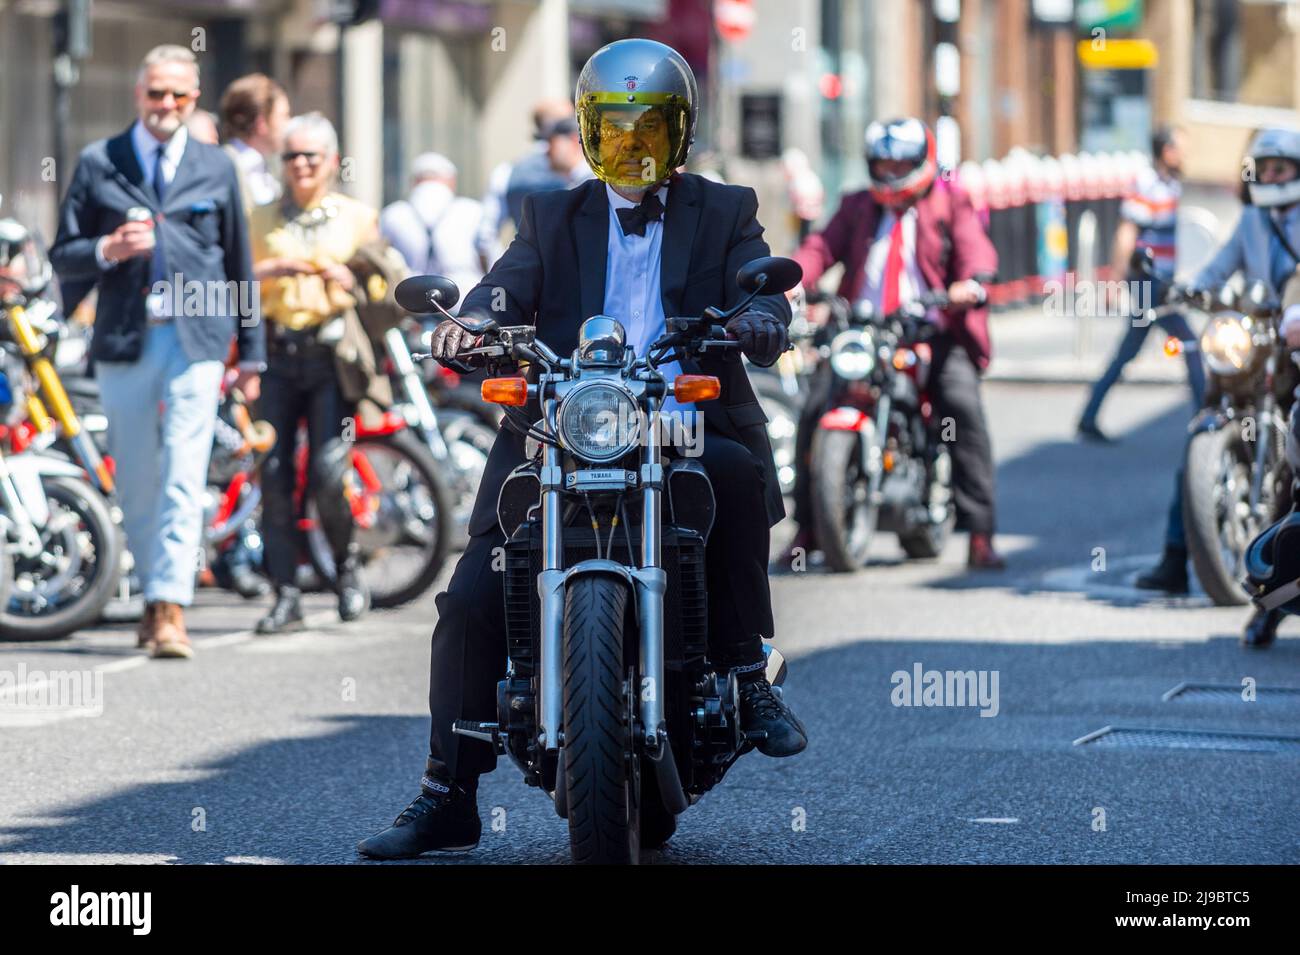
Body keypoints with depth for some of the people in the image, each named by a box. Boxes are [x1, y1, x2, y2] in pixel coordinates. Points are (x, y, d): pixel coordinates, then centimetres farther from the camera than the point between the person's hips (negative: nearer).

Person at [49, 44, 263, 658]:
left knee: (184, 476, -12)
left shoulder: (216, 169, 11)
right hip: (124, 340, 1)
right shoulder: (98, 164, 8)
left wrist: (251, 354, 14)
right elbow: (62, 256, 8)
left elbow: (239, 263, 15)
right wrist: (107, 250, -14)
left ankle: (171, 611, -17)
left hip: (196, 337, -1)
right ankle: (153, 598, 21)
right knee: (136, 481, 7)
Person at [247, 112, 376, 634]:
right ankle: (286, 595, -1)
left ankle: (346, 561, 13)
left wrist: (346, 277, -7)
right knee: (274, 475, -6)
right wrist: (272, 269, -12)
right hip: (278, 355, 2)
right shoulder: (263, 219, 17)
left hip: (333, 355, -2)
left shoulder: (358, 217, 14)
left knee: (328, 472, -14)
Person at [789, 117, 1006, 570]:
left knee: (964, 408, -23)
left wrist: (972, 282, -27)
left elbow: (975, 247, -4)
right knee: (814, 413, -11)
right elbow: (823, 246, 6)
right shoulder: (858, 207, 20)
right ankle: (807, 527, 2)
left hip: (935, 334, -2)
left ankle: (980, 531, -20)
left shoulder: (950, 203, 12)